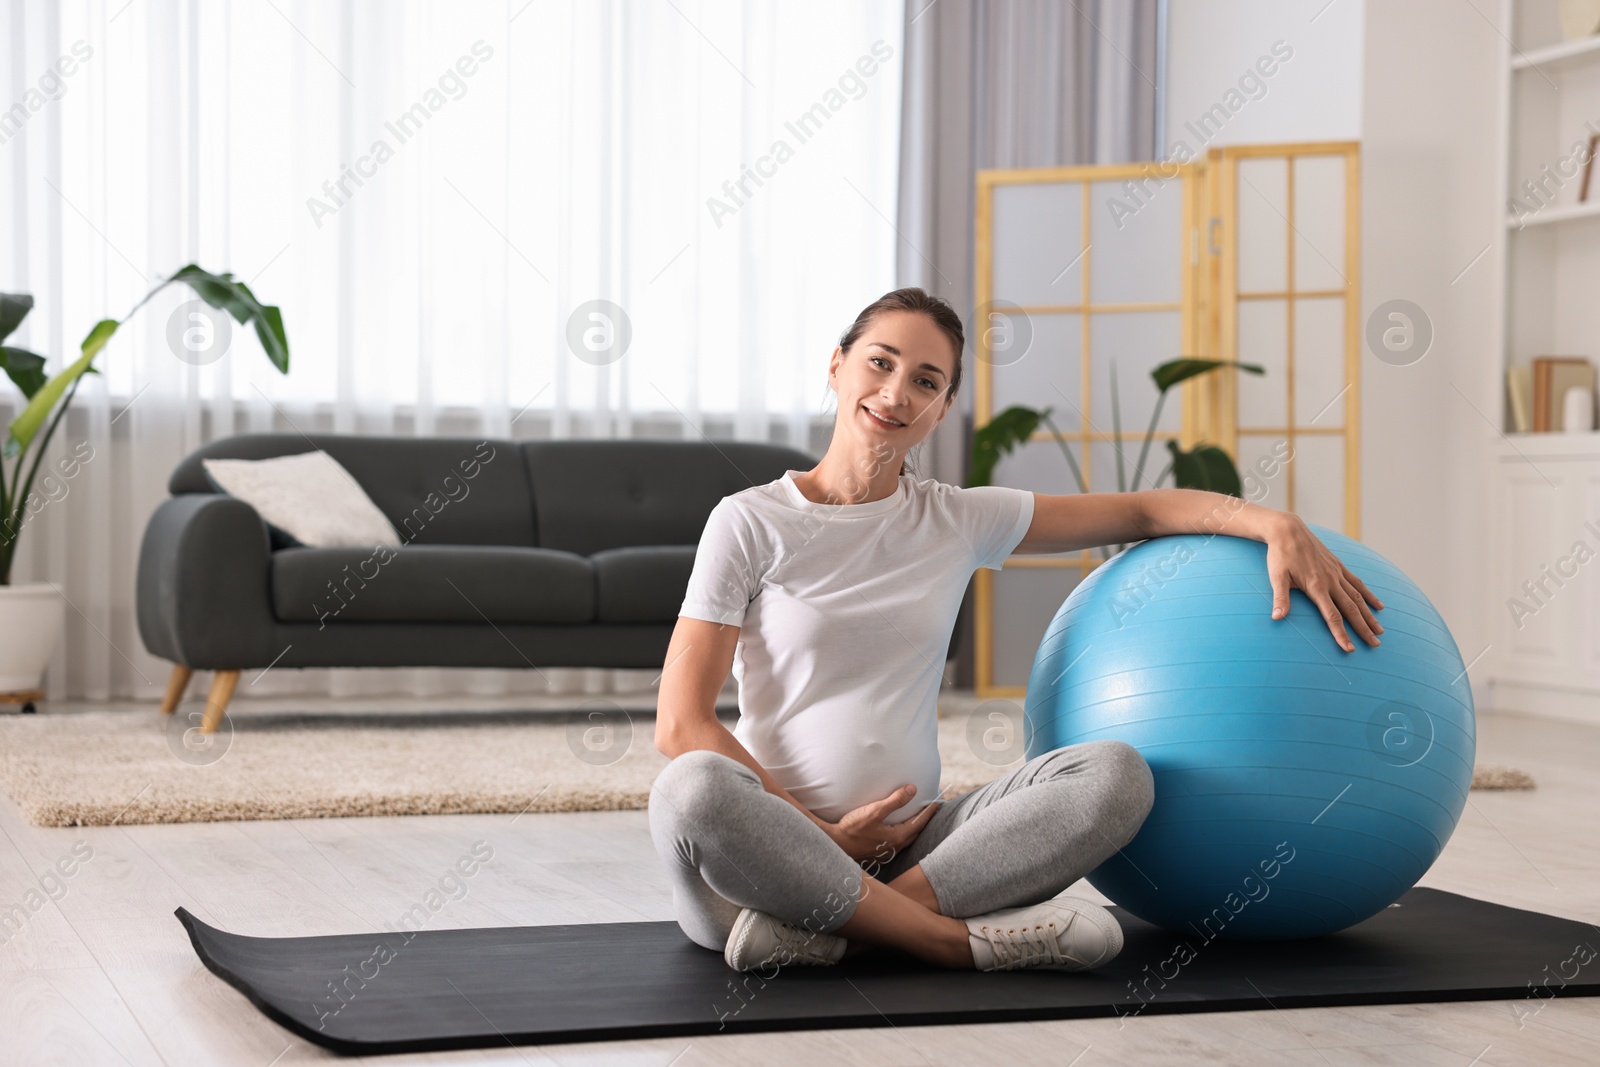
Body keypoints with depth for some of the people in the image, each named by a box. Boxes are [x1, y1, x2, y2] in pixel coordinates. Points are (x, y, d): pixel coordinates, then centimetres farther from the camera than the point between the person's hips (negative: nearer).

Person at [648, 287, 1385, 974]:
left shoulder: (959, 522, 11)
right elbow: (681, 723, -6)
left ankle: (827, 933, -28)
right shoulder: (750, 523, 0)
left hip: (909, 847, 4)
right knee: (692, 791, -39)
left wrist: (1277, 524, -5)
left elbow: (1144, 510, 13)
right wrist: (824, 836, -12)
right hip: (774, 848, -3)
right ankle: (965, 939, -25)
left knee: (1115, 774, -21)